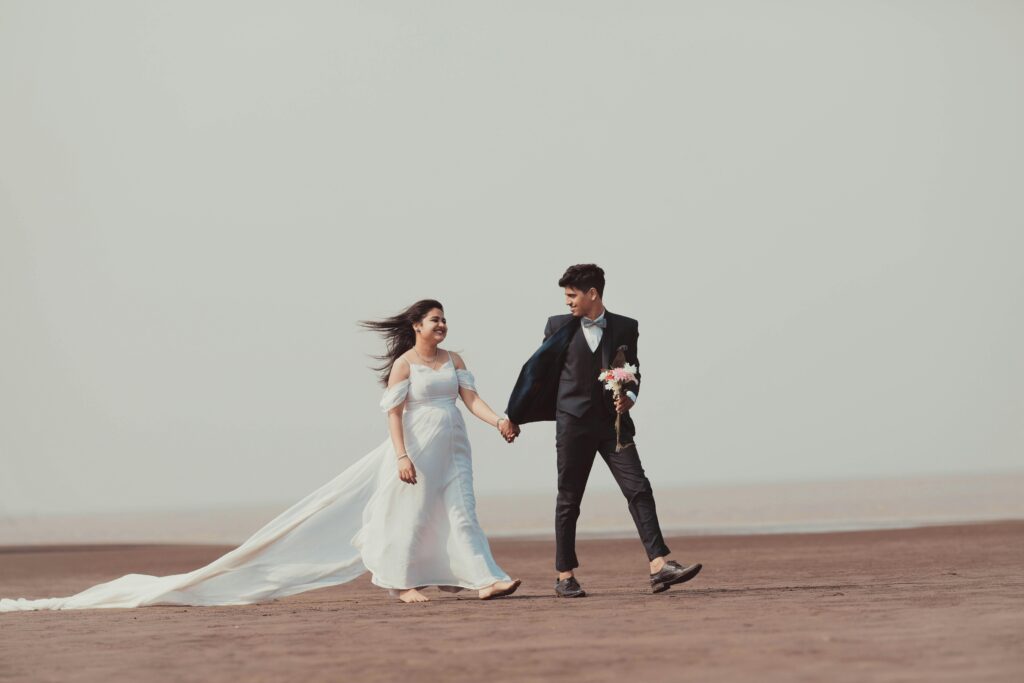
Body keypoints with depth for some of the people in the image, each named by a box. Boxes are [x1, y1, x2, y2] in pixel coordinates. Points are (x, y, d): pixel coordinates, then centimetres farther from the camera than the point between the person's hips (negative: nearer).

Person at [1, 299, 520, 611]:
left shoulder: (453, 360, 14)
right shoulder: (403, 364, -4)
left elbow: (471, 398, 9)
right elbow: (393, 413, -9)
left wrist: (500, 421, -8)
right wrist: (402, 456, -17)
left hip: (453, 449, 5)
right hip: (416, 448, -5)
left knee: (461, 511, -2)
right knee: (407, 511, -3)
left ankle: (486, 579, -8)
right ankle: (398, 581, 7)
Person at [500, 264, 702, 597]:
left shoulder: (625, 328, 6)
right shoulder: (559, 327, 4)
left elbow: (633, 372, 16)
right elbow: (536, 371, 9)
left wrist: (629, 397, -6)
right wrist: (513, 416, 12)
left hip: (613, 422, 1)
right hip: (573, 423, -1)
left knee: (639, 490, -10)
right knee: (568, 500, 4)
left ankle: (660, 567, -15)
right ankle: (565, 576, 12)